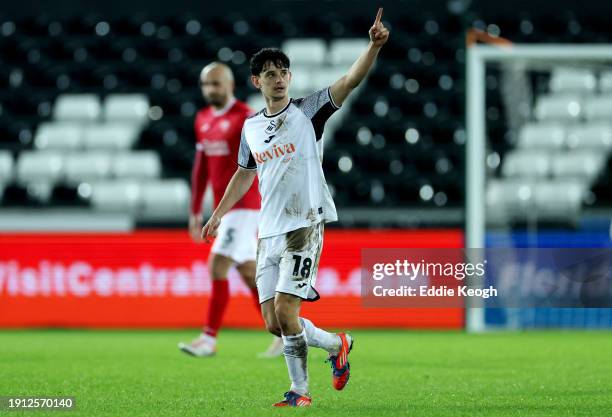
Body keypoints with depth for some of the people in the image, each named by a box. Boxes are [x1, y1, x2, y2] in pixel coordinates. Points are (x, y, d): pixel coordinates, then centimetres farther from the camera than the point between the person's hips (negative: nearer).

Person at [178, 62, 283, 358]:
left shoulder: (245, 118, -12)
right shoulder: (203, 120, 11)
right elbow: (201, 168, 17)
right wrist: (195, 211, 16)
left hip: (243, 206, -8)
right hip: (224, 207, 8)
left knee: (218, 267, -12)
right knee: (248, 271, 11)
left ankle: (209, 339, -7)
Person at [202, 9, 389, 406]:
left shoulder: (308, 111, -3)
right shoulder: (251, 127, 12)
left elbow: (350, 81, -17)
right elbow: (244, 174, 27)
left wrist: (374, 46, -33)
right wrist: (217, 215, 28)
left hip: (304, 226, -6)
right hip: (268, 231, 6)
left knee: (285, 311, -14)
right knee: (274, 322, 3)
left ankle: (300, 390, 4)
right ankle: (337, 344, 24)